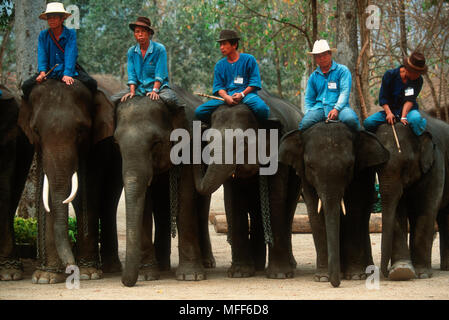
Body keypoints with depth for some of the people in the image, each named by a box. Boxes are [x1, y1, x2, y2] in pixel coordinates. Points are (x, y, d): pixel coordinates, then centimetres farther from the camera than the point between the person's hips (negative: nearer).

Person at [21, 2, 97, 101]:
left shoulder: (70, 34, -3)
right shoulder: (43, 35, 5)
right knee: (26, 86, -16)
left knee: (91, 83, -24)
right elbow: (42, 54, -4)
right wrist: (42, 72, -22)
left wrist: (67, 74, -27)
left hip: (69, 70, -2)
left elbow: (70, 55, -13)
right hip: (49, 71, 2)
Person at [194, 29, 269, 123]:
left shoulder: (248, 59, 6)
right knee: (199, 112, -16)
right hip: (226, 95, 4)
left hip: (246, 93, -3)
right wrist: (226, 97, -13)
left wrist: (242, 94, -14)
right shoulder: (219, 65, 16)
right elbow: (218, 86, 10)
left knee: (261, 108, -38)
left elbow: (254, 82, 2)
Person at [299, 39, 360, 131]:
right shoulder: (313, 76, 20)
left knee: (350, 119, -36)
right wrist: (309, 114, 3)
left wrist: (336, 109, -19)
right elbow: (309, 99, 22)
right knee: (304, 123, -30)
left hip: (339, 107, -2)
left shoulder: (342, 70, 7)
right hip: (319, 108, 2)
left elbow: (345, 92, -4)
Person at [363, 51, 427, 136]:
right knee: (368, 122, -23)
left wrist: (403, 117, -30)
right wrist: (389, 113, -22)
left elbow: (410, 100, -15)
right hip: (391, 110, 2)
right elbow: (383, 98, -6)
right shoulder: (390, 75, -7)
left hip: (408, 110, -2)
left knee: (416, 119, -41)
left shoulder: (418, 80, -6)